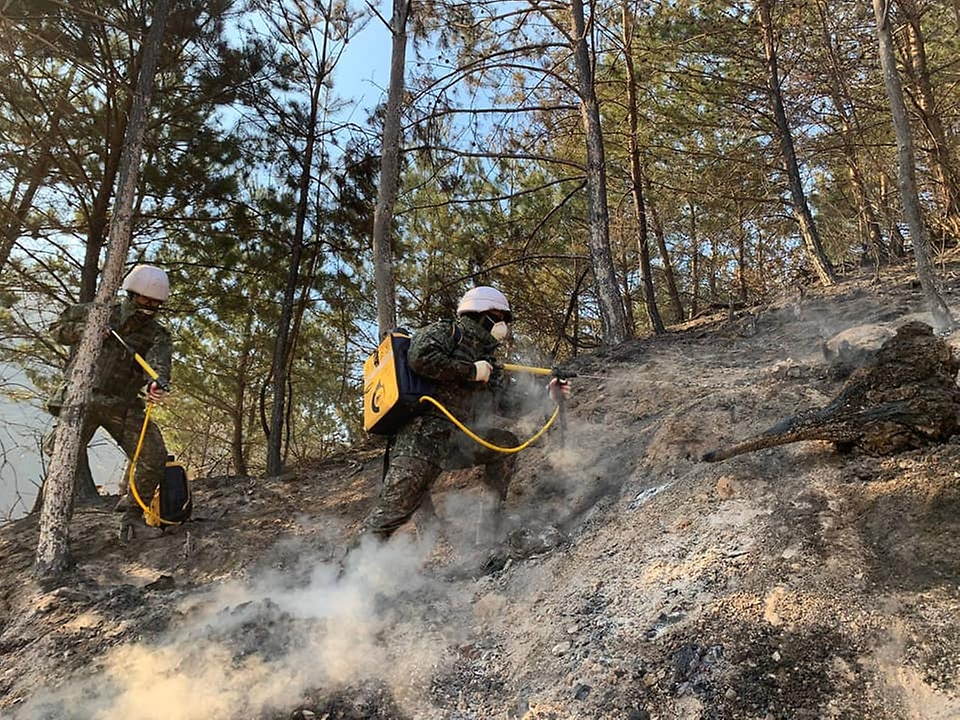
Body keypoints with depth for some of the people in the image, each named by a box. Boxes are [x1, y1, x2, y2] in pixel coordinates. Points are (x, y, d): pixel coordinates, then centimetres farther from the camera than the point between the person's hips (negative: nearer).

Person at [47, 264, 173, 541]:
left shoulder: (158, 335, 2)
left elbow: (158, 365, -17)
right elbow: (57, 329, 11)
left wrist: (156, 385, -41)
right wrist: (85, 330, -10)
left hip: (123, 406, 1)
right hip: (81, 396, 0)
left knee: (153, 456, -11)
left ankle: (132, 514, 7)